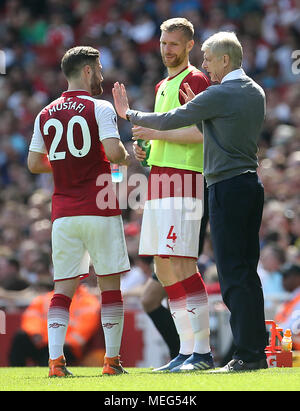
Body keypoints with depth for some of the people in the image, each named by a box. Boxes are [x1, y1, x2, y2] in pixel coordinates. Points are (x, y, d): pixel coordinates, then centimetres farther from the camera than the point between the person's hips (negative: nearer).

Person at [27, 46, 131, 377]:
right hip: (100, 211, -4)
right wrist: (126, 157, 5)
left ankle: (55, 359, -8)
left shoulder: (45, 115, 9)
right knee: (109, 284, 4)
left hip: (63, 213, 4)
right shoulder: (99, 108, -5)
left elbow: (34, 164, 12)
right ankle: (112, 359, 3)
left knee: (63, 287, 4)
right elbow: (112, 152, -17)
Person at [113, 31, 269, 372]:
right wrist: (197, 109, 21)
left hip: (227, 187, -9)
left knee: (234, 274, -8)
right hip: (252, 185, 9)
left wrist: (128, 114, 6)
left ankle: (247, 354, -11)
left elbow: (168, 121, -6)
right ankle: (258, 351, 11)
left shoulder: (219, 95, -12)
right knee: (247, 272, 11)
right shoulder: (256, 93, 14)